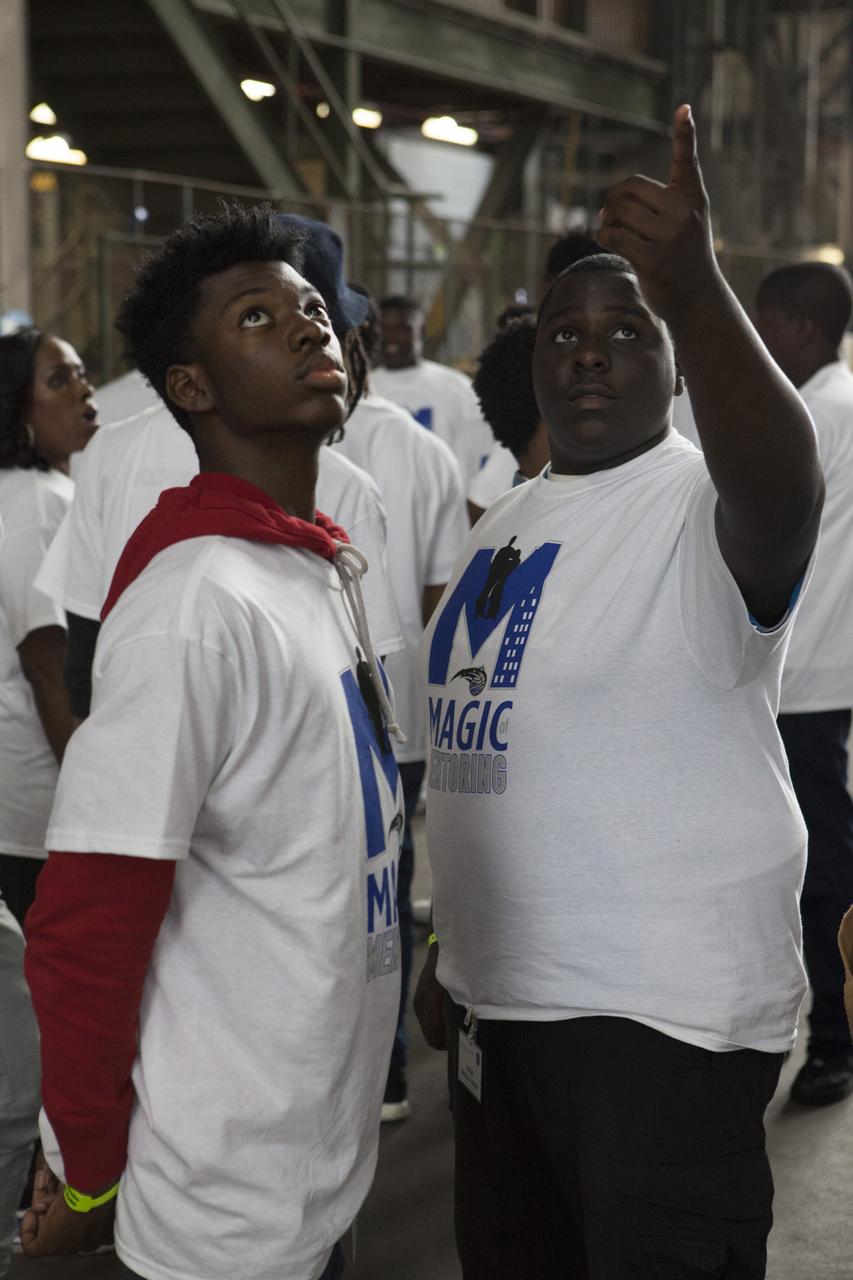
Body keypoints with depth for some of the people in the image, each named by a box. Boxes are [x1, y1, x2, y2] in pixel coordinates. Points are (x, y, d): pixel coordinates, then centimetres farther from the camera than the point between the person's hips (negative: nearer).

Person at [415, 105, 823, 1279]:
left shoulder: (707, 507, -12)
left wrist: (696, 289, -52)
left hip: (667, 1010, -7)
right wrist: (448, 947, 19)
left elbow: (786, 483, -38)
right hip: (498, 994, 7)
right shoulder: (503, 525, 11)